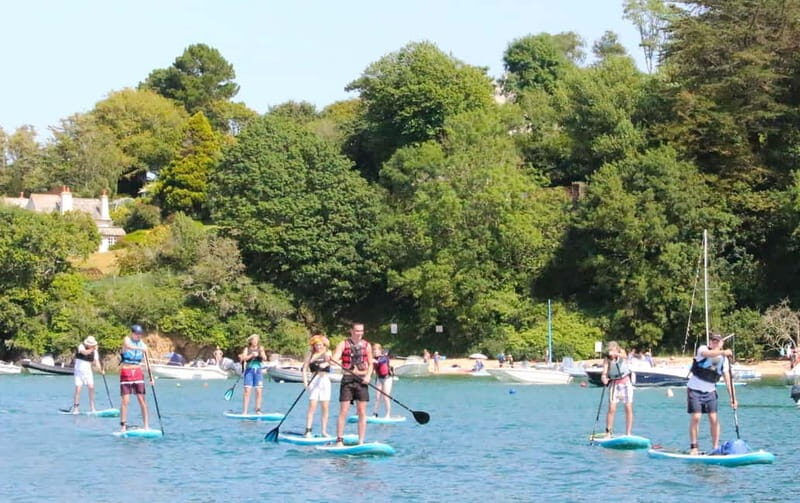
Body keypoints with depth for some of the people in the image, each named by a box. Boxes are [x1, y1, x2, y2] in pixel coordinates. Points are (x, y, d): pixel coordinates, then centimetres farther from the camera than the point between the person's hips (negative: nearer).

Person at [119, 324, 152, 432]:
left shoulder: (143, 344, 7)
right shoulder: (127, 340, -2)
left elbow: (147, 362, 8)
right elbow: (128, 346, -27)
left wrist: (151, 377, 0)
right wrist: (140, 348, -45)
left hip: (138, 372, 3)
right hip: (126, 372, -3)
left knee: (142, 400, -2)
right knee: (125, 400, -6)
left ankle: (146, 425, -1)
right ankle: (123, 425, -2)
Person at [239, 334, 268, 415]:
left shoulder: (260, 348, 10)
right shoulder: (247, 349, 7)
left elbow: (265, 359, -2)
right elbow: (243, 358, -8)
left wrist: (262, 353, -21)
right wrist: (252, 355, -22)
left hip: (258, 371, 2)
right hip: (249, 370, -2)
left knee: (259, 391, -3)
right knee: (247, 391, -8)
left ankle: (258, 410, 6)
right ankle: (244, 411, -8)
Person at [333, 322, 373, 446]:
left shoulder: (367, 345, 9)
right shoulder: (343, 344, 1)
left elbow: (370, 364, 12)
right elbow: (335, 359, -8)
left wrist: (368, 376, -5)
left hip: (362, 380, 2)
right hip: (348, 379, -2)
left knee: (362, 412, 1)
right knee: (343, 411, -5)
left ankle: (361, 442, 5)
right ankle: (339, 440, -1)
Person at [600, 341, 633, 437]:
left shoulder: (622, 352, -10)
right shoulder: (607, 360, -12)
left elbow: (623, 356, -35)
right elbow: (604, 373, -22)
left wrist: (616, 354, -57)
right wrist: (604, 378, -46)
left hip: (626, 382, 1)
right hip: (614, 384, -1)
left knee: (629, 409, -1)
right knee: (612, 409, -11)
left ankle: (628, 434, 5)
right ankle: (608, 433, -8)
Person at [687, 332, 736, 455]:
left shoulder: (724, 359, 0)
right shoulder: (702, 349, -10)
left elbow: (727, 378, -2)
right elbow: (707, 354, -36)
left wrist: (732, 397, -10)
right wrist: (722, 352, -51)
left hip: (710, 391, 4)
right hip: (695, 389, -4)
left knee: (714, 419, -3)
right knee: (696, 417, -11)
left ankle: (716, 447, 3)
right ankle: (693, 447, -4)